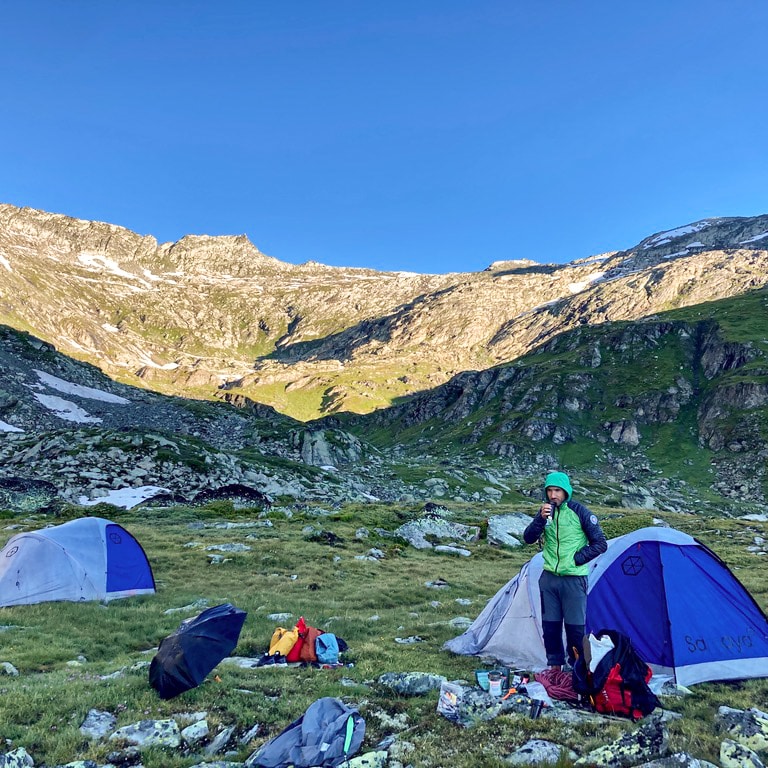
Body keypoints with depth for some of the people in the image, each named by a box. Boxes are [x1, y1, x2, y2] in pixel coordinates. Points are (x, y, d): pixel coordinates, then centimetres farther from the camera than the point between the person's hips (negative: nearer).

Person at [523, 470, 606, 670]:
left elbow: (600, 544, -4)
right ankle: (555, 665, 25)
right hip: (549, 578, 4)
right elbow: (528, 539, -5)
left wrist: (577, 559, -10)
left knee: (575, 627, 1)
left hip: (574, 578, -4)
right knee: (550, 625, 11)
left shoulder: (579, 512, -8)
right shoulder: (546, 511, 3)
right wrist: (540, 519, -20)